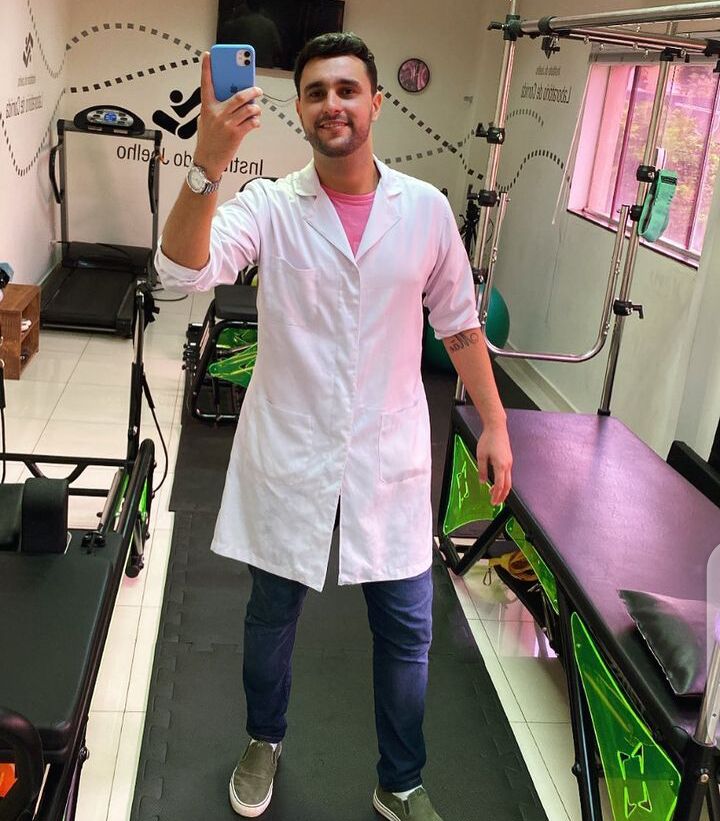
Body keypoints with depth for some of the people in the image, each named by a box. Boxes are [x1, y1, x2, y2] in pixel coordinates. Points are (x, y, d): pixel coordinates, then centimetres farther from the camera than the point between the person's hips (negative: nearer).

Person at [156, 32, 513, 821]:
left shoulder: (426, 208, -2)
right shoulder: (269, 206, -7)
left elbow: (458, 323, 6)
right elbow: (183, 270, -24)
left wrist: (493, 422, 4)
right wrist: (208, 164, -38)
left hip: (390, 460, 1)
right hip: (287, 457, 0)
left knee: (407, 630, 9)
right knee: (271, 614, 18)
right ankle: (264, 740, 45)